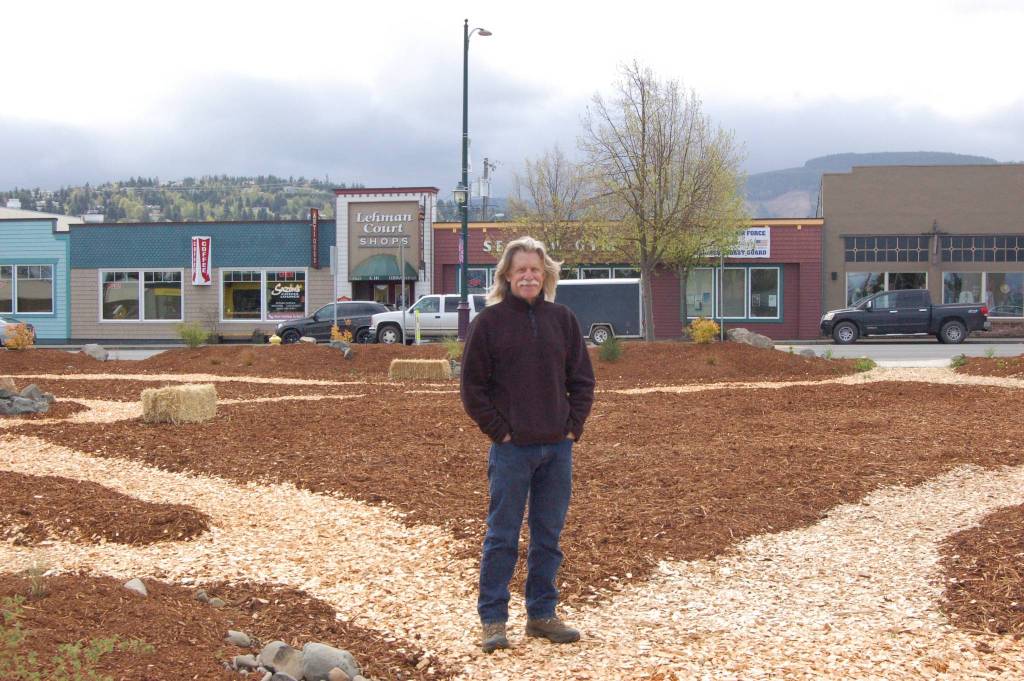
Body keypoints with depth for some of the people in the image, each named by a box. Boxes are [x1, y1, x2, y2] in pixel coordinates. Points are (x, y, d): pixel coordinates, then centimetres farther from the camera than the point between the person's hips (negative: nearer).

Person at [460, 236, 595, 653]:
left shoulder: (562, 319, 6)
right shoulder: (489, 321, -3)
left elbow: (582, 378, 11)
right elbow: (473, 386, -2)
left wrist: (573, 427, 1)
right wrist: (498, 431, -7)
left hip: (558, 447, 4)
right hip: (511, 448, -3)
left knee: (549, 537, 11)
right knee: (502, 537, 1)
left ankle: (542, 614, 22)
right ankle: (492, 619, 9)